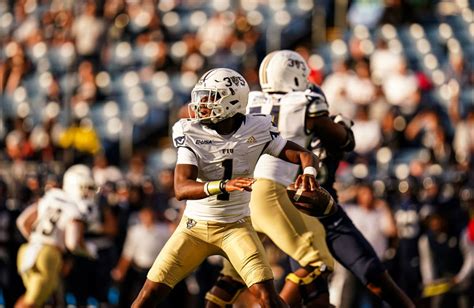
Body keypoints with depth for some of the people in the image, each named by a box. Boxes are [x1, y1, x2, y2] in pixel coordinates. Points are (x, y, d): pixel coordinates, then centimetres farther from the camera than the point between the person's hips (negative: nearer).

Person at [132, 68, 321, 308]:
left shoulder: (256, 130, -11)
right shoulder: (190, 133, -14)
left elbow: (303, 155, -5)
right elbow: (181, 189, -25)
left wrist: (309, 172, -30)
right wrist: (224, 185, -42)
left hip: (236, 226, 0)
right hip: (194, 225, 1)